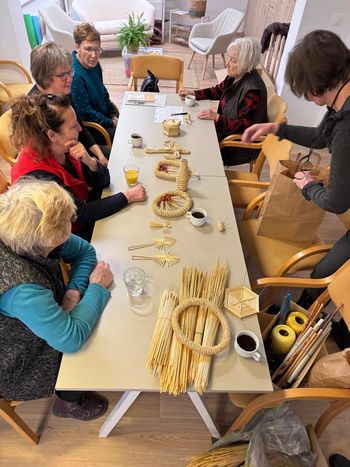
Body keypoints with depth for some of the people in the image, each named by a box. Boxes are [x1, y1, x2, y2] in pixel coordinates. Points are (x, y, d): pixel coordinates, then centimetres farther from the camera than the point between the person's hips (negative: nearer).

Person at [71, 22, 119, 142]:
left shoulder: (94, 64, 1)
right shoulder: (75, 75, -27)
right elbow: (85, 114, -24)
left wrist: (114, 115, 7)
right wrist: (111, 123, -16)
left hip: (103, 116, 9)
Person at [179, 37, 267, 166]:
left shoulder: (253, 89, -28)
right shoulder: (235, 76, -2)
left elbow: (244, 125, -25)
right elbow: (218, 91, 16)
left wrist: (216, 117, -30)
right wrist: (193, 93, 6)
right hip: (226, 127, 8)